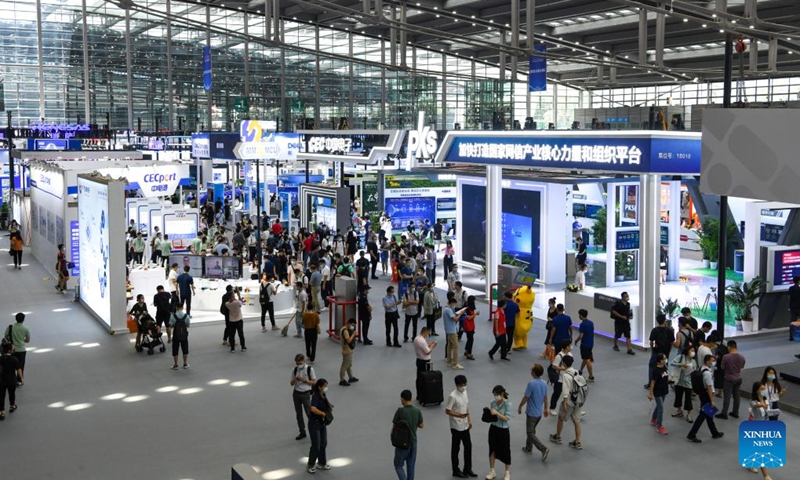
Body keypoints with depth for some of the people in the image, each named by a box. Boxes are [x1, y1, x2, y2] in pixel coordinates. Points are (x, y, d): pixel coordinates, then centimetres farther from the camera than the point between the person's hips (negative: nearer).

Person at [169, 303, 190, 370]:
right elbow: (188, 325, -4)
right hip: (184, 335, 1)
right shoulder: (186, 315, -8)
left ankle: (175, 365, 12)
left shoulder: (173, 316, -12)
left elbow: (171, 325, -10)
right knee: (185, 349, 14)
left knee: (175, 350, 9)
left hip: (176, 335, -1)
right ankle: (185, 364, 18)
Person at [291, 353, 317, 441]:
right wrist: (295, 379, -15)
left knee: (309, 413, -3)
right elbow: (291, 383, 8)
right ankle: (302, 432, 24)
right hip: (296, 393, 4)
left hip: (306, 394, -4)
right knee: (298, 414, 12)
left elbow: (314, 382, -5)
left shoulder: (309, 369, -9)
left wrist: (305, 380, -20)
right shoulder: (294, 370, 2)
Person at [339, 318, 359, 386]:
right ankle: (342, 380, 5)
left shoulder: (344, 329, 9)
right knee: (345, 366, -2)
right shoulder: (345, 331, -23)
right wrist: (353, 334, -20)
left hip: (349, 350, 11)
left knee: (349, 365, 21)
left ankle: (351, 377, 34)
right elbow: (349, 340, -31)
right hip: (347, 351, -11)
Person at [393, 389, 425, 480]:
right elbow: (422, 425, 7)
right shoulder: (417, 411, -4)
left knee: (398, 465, 9)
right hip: (413, 442, 4)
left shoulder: (400, 411, -17)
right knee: (411, 466, 14)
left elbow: (394, 426, -8)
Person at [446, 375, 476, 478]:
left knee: (468, 446, 14)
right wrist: (459, 415, -31)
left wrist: (469, 420, 14)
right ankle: (456, 471, 19)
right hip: (456, 427, -8)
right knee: (456, 449, 6)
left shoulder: (464, 392, 2)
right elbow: (447, 411, -20)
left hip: (465, 426, 8)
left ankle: (467, 469, 28)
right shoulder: (453, 396, -22)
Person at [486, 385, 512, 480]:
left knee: (505, 451, 8)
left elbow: (507, 418, -19)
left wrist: (497, 413, -29)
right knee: (492, 450, 12)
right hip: (493, 428, 5)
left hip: (503, 430, -5)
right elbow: (491, 415, 8)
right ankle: (492, 471, 26)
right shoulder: (493, 402, -2)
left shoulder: (507, 404, -17)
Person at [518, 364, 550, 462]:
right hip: (539, 413, 8)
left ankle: (544, 449, -13)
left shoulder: (531, 384, -25)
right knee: (531, 430, 24)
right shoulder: (544, 383, -1)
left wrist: (520, 407, -3)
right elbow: (545, 398, 10)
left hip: (531, 413, -8)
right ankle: (528, 448, 36)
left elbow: (525, 398, -18)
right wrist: (545, 408, 24)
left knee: (531, 433, 0)